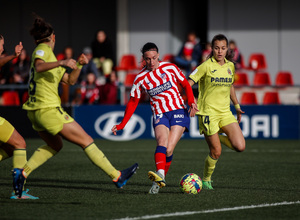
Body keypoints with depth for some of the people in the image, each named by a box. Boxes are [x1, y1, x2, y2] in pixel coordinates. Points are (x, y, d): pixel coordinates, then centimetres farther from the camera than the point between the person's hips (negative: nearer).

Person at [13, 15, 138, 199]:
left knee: (55, 145, 28)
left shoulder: (44, 51, 22)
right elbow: (39, 67, -30)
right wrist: (62, 62, -40)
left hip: (35, 111, 10)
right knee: (87, 141, -4)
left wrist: (79, 65, 6)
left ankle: (23, 173, 14)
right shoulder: (43, 49, -5)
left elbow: (70, 80, 21)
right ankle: (117, 177, -1)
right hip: (49, 109, -10)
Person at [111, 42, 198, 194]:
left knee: (169, 149, -17)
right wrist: (122, 124, 6)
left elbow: (186, 85, 11)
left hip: (178, 111, 0)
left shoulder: (170, 68, 1)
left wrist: (191, 101, -6)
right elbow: (133, 102, 12)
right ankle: (160, 176, -49)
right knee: (162, 141, -29)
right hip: (159, 115, 0)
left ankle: (159, 180, -6)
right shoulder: (140, 78, 3)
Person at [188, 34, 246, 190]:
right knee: (216, 152, -6)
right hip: (208, 112, -5)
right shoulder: (206, 66, -9)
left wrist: (237, 106, 27)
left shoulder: (230, 66, 8)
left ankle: (219, 137, 19)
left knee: (240, 146, -10)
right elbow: (188, 83, -11)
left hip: (225, 112, 5)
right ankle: (206, 180, 19)